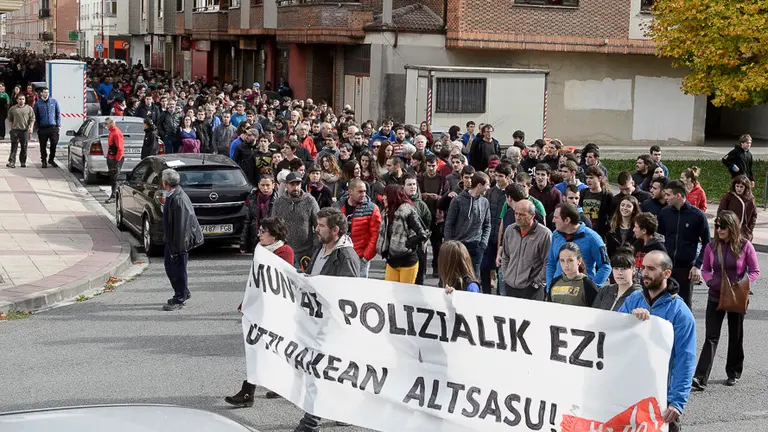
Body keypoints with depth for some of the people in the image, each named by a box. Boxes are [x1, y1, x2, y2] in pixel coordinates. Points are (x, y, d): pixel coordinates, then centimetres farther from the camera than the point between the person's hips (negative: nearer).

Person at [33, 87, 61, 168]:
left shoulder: (54, 101, 4)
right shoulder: (38, 103, 2)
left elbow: (58, 113, 9)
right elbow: (35, 116, 9)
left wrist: (58, 124, 2)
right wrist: (37, 126, 4)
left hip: (53, 127, 0)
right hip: (42, 128, 0)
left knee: (54, 144, 0)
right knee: (43, 146, 4)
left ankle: (51, 160, 17)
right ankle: (44, 161, 16)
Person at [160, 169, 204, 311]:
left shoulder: (178, 199, -25)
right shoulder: (171, 196, 7)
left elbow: (181, 225, -25)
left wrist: (177, 247, -23)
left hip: (179, 241, -10)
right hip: (171, 240, 10)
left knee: (178, 270, 2)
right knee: (170, 268, 19)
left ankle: (179, 300, 14)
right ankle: (183, 293, 34)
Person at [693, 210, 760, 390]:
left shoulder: (745, 246, -9)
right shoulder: (711, 246, -2)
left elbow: (755, 271, -3)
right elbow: (705, 269, 10)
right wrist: (711, 281, -10)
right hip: (715, 296, 1)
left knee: (736, 336, 14)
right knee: (711, 337, -6)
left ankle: (734, 373, 33)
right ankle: (700, 378, -11)